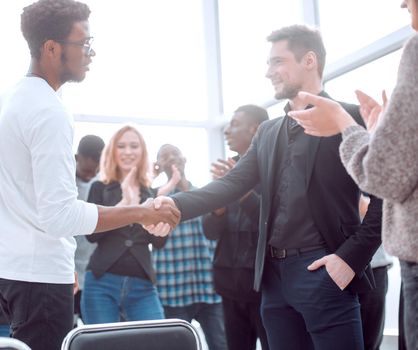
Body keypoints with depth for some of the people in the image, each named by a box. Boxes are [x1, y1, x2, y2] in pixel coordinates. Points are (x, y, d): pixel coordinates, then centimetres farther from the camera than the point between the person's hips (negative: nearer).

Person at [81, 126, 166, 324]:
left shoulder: (152, 194, 13)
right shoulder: (100, 189, 7)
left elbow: (159, 242, 2)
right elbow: (91, 234, -7)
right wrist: (124, 203, -15)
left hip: (143, 286, 2)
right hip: (103, 283, -2)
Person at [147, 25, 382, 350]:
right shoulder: (268, 132, 17)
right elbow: (232, 183, 8)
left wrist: (352, 256, -13)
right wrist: (177, 203, -7)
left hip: (323, 270, -6)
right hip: (275, 275, 6)